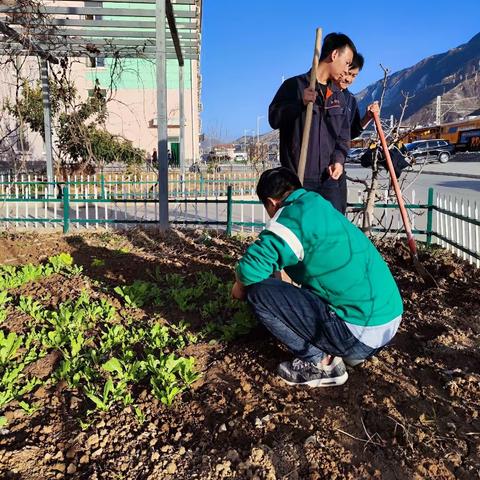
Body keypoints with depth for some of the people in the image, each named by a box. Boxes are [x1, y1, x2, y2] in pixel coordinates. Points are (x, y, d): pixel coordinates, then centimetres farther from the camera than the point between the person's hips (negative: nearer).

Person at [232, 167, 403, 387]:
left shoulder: (293, 214, -11)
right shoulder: (322, 208, 16)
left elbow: (251, 268, -21)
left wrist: (241, 286, 2)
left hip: (361, 332, -9)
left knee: (258, 291, -7)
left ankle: (320, 363, 1)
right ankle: (342, 350, 14)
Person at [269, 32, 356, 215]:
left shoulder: (337, 94, 18)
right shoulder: (295, 85, 1)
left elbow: (344, 134, 17)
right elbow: (274, 118, -7)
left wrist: (339, 159, -1)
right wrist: (300, 103, -23)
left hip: (331, 177, 5)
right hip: (298, 178, -4)